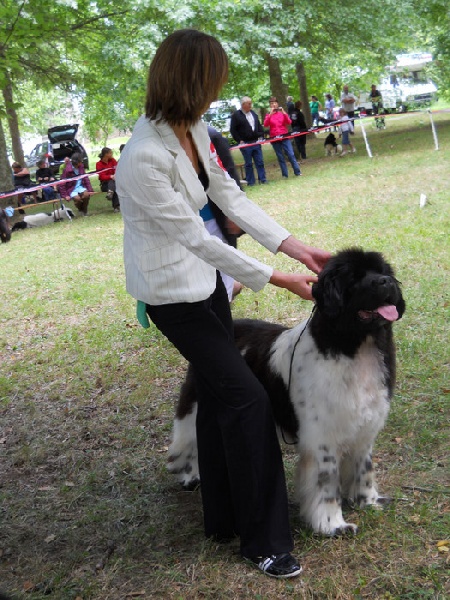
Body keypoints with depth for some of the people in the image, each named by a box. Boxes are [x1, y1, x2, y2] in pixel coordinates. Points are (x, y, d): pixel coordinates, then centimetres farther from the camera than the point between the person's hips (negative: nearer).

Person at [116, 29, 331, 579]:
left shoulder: (194, 128, -4)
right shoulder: (144, 158, -29)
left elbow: (230, 197, 3)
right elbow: (196, 238, -25)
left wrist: (295, 247, -2)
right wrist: (278, 280, -19)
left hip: (204, 275, 8)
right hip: (172, 291, -8)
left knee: (217, 395, 16)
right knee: (246, 398, -6)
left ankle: (224, 519, 33)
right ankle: (262, 540, 10)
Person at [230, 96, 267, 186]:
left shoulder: (253, 113, 12)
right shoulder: (236, 115, -5)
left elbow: (259, 126, 20)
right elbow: (233, 130, -6)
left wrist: (261, 136, 7)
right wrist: (239, 140, -11)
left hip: (256, 142, 5)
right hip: (245, 144, -5)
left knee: (260, 162, 6)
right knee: (248, 164, 2)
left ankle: (262, 179, 13)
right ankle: (250, 181, 8)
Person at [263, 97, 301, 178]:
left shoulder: (282, 112, 7)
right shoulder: (268, 115, 6)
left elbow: (289, 122, -5)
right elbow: (265, 125, -11)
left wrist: (284, 113, -16)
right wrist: (270, 114, -19)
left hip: (284, 136, 0)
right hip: (274, 138, 0)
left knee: (291, 154, -7)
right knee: (280, 157, 2)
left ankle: (297, 172, -4)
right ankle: (285, 174, 5)